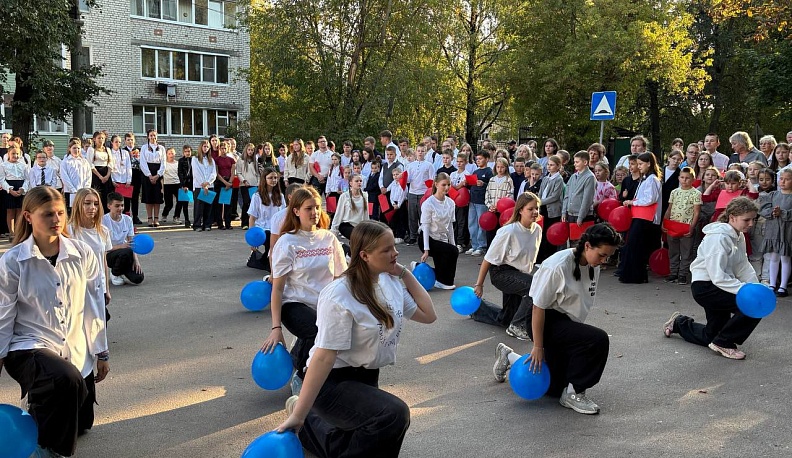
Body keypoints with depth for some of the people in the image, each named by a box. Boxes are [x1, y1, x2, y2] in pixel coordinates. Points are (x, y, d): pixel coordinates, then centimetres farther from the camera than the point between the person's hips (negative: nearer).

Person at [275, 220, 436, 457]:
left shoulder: (391, 281, -2)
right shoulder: (339, 296, -24)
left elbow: (428, 315, 5)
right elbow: (324, 357, -27)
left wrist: (405, 273, -2)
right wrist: (297, 415, -27)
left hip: (366, 377, 8)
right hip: (332, 380, -8)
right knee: (394, 415, -30)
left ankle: (308, 425, 31)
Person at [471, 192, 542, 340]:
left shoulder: (537, 230, -4)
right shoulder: (509, 231, -23)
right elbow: (488, 259, -16)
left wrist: (529, 272, 22)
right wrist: (479, 285, -12)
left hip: (521, 273, 7)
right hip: (501, 273, -7)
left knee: (506, 318, 15)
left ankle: (477, 307, 39)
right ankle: (518, 326, -16)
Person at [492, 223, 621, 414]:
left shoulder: (592, 266, -1)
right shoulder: (557, 267, -25)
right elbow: (538, 307, -20)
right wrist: (538, 346, -18)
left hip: (568, 323, 9)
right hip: (547, 321, -8)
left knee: (554, 387, 13)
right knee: (598, 339, -28)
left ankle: (509, 357, 32)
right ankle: (575, 393, -11)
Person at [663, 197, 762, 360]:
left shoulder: (739, 237, 5)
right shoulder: (719, 237, -23)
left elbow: (744, 267, 1)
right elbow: (718, 276, -28)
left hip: (719, 286, 9)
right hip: (705, 287, -9)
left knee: (711, 337, 18)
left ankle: (679, 323, 41)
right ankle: (723, 343, -11)